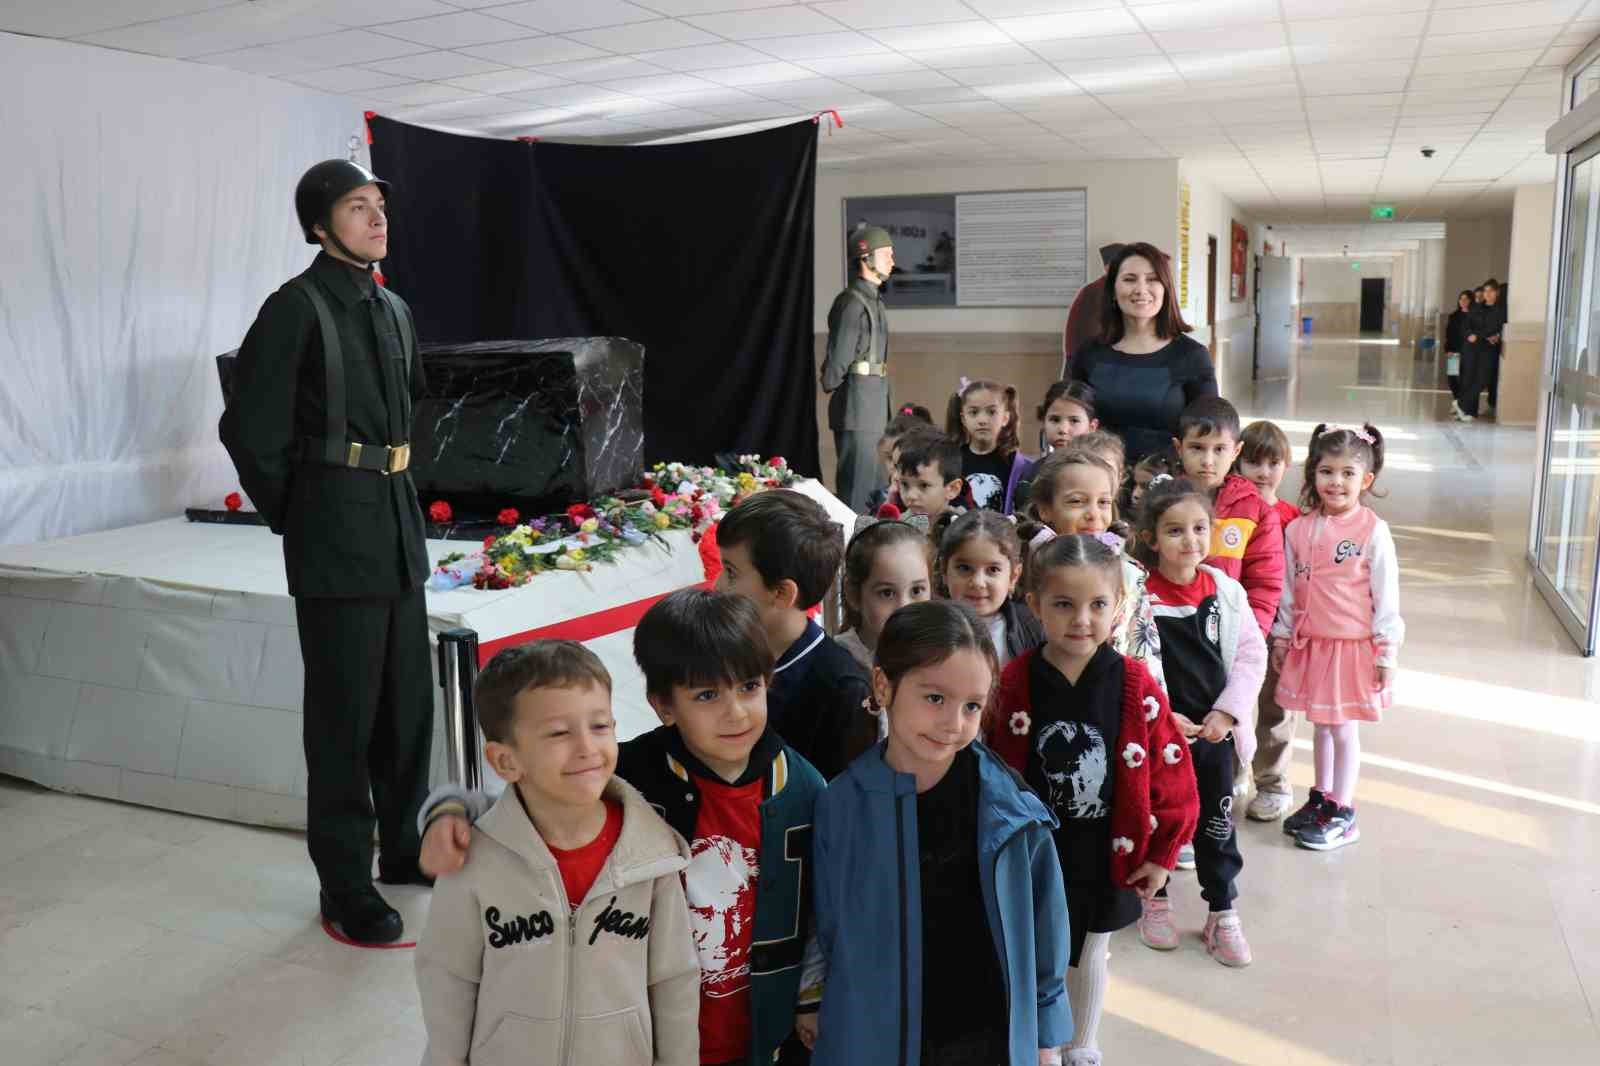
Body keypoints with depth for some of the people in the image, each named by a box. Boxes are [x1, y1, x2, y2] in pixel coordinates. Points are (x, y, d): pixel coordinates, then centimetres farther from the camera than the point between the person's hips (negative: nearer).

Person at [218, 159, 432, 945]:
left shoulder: (393, 310, 12)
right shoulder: (298, 308, -10)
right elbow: (249, 429, -13)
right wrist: (294, 517, -5)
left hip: (398, 525, 7)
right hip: (335, 538, -7)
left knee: (408, 700, 15)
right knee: (345, 711, 1)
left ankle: (403, 847, 32)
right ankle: (345, 886, 15)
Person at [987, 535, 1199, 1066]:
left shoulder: (1134, 685, -12)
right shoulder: (1015, 683, -14)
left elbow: (1173, 773, -6)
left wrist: (1162, 854, -3)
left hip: (1108, 857, 1)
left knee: (1089, 957, 21)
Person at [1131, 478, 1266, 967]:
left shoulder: (1225, 590, -5)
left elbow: (1252, 653, 0)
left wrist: (1228, 711, -9)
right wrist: (1163, 718, -18)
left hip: (1215, 730, 3)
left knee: (1217, 824, 13)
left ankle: (1223, 913, 30)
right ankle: (1155, 900, 37)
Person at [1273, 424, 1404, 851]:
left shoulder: (1373, 531, -12)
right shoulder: (1300, 530, 1)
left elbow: (1387, 595, -9)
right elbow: (1289, 589, 9)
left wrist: (1386, 652, -8)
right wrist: (1282, 638, 10)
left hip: (1353, 646, -4)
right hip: (1310, 644, 4)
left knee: (1343, 729, 6)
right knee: (1321, 725, 17)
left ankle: (1342, 813, 19)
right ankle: (1321, 798, 32)